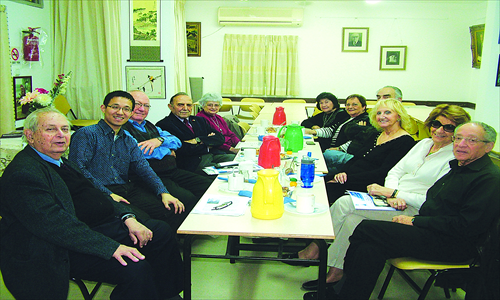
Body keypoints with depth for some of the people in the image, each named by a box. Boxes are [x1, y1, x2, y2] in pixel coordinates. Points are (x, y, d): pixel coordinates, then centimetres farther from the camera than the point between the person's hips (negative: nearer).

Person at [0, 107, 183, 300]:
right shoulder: (23, 173, -17)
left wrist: (127, 218, -2)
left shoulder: (61, 163, 16)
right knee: (135, 269, -27)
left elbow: (95, 196, 16)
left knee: (161, 232, 6)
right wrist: (111, 247, -31)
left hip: (96, 227, 10)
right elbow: (55, 224, -27)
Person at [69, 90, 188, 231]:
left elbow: (143, 168, 9)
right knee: (141, 219, -31)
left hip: (128, 190, 6)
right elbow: (78, 169, -10)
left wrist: (163, 192, -8)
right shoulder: (86, 134, 2)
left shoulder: (129, 141, 22)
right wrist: (107, 194, -19)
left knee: (176, 209, -14)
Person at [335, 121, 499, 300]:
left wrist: (415, 221, -14)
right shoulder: (459, 168, 16)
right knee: (369, 249, -17)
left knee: (365, 230, -19)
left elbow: (466, 226, -19)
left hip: (452, 245, -8)